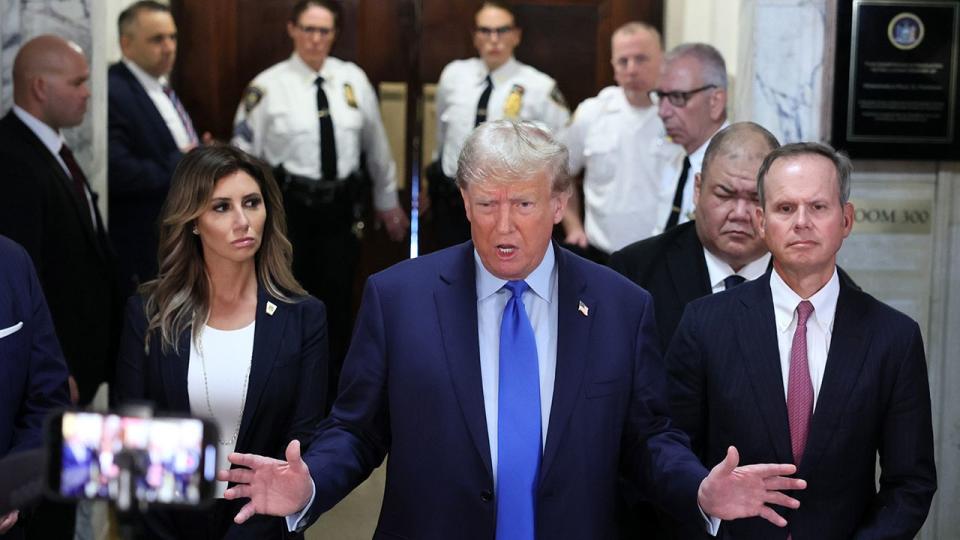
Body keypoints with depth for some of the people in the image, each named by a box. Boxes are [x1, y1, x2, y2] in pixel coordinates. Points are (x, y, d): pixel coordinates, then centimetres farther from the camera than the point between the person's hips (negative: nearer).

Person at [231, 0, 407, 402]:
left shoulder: (353, 79, 2)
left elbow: (376, 144, 12)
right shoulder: (268, 86, -7)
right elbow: (245, 155, -3)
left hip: (341, 206, 2)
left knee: (338, 302, 9)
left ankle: (336, 394, 24)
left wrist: (387, 201, 19)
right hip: (290, 206, -2)